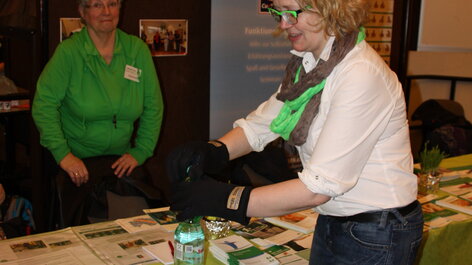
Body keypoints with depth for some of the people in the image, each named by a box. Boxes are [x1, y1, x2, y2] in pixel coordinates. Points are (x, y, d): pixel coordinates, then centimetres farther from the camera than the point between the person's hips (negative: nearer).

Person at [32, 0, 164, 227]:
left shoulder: (137, 50, 3)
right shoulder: (69, 51, -7)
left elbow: (153, 106, 6)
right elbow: (44, 104, -8)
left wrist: (140, 152, -2)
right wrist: (63, 154, -15)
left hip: (121, 158, 3)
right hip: (77, 159, -2)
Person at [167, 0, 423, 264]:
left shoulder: (362, 75, -27)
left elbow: (319, 187, -29)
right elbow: (262, 124, 4)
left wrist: (226, 200, -29)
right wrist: (214, 150, -15)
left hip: (377, 238, -7)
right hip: (332, 222, 8)